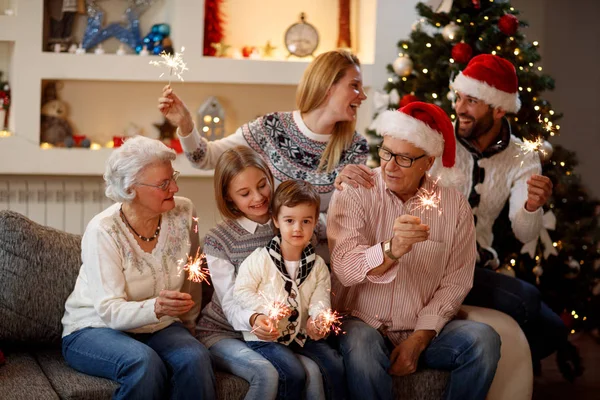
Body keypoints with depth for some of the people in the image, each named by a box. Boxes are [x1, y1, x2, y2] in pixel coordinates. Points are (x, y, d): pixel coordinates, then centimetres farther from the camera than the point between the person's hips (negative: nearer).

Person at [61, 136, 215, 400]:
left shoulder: (183, 213, -6)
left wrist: (185, 327, 18)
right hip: (94, 329, -4)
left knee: (195, 358, -28)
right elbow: (110, 310, -24)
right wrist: (156, 308, -42)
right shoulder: (102, 231, -18)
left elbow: (192, 279, 9)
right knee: (144, 363, -35)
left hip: (158, 328, 4)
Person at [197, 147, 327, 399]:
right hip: (223, 333, -3)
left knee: (311, 371, -26)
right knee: (266, 373, -33)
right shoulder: (218, 240, -9)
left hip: (273, 334, 3)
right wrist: (253, 320, -36)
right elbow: (230, 305, -12)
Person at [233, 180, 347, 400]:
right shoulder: (260, 259, -8)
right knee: (293, 373, -26)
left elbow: (320, 298, -4)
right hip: (265, 335, -4)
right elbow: (241, 291, -7)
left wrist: (318, 318, -26)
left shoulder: (318, 265, 4)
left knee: (335, 365, -12)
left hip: (303, 333, 4)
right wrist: (265, 308, -21)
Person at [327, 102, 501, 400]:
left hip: (423, 331, 3)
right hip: (362, 324, -2)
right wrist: (391, 250, -39)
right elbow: (344, 268, -19)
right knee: (359, 343, -36)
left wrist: (420, 337, -12)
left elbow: (456, 280, -1)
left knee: (483, 339, -23)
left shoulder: (454, 205, 2)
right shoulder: (353, 193, -5)